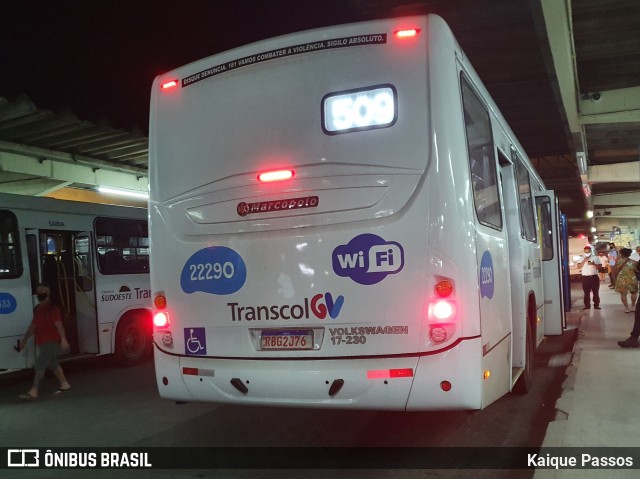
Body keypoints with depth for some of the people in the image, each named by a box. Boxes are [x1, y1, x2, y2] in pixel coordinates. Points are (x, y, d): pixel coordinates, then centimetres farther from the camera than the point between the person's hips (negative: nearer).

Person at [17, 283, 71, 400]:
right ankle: (64, 384, 30)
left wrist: (63, 339, -25)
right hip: (42, 342, 9)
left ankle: (33, 391, -12)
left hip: (52, 342, -9)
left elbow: (59, 325, -18)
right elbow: (33, 325, 21)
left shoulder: (52, 308, -12)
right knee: (53, 364, 17)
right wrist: (24, 339, 21)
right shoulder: (37, 309, 14)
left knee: (40, 365, -12)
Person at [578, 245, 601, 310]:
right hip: (585, 277, 0)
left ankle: (596, 305, 10)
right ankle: (587, 305, 9)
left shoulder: (595, 257, 4)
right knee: (586, 292, 3)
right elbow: (579, 266, -6)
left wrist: (593, 264, -17)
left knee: (596, 292, 4)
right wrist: (584, 260, -14)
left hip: (594, 277, 0)